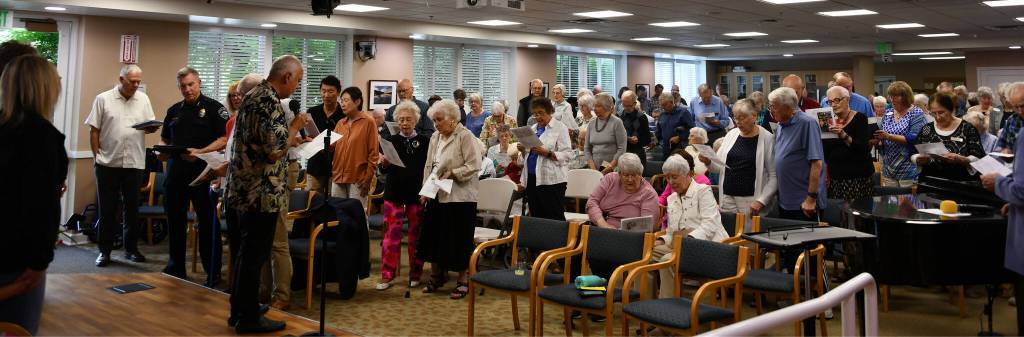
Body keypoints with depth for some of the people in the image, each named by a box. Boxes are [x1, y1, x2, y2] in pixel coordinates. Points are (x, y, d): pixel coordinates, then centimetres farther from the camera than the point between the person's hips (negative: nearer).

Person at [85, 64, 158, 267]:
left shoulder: (143, 99, 7)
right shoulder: (103, 99, -1)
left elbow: (150, 127, 10)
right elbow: (94, 130, 0)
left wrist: (154, 127, -13)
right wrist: (97, 156, -3)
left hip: (134, 163, 2)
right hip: (108, 164, -2)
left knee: (132, 208, 9)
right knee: (107, 209, 5)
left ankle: (131, 248, 19)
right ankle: (105, 250, 14)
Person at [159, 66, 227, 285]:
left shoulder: (214, 108, -2)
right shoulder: (174, 111, 16)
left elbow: (224, 140, -9)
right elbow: (165, 140, 22)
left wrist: (200, 152, -22)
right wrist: (163, 151, -1)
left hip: (203, 172, -6)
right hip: (176, 173, 6)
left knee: (207, 224, -1)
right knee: (175, 222, 12)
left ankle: (213, 273, 6)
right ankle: (176, 269, 25)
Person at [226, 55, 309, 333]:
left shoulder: (254, 95, 13)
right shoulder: (270, 102, -19)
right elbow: (275, 151, -24)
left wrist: (294, 139, 19)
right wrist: (295, 126, -10)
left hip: (246, 188, 10)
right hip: (262, 192, -10)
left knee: (248, 251, 18)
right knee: (256, 255, 0)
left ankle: (240, 310, 27)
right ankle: (249, 318, 9)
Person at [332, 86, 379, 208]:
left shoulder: (368, 122, -3)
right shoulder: (340, 124, 15)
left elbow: (374, 153, -6)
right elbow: (332, 146, 10)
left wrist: (368, 179, -10)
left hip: (358, 180, -6)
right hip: (338, 178, 6)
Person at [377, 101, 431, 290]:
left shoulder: (424, 142, 4)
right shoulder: (391, 141, 6)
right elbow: (384, 169, 2)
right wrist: (385, 164, -20)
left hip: (417, 194, 0)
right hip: (394, 193, 0)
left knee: (416, 235, 6)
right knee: (391, 235, -1)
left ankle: (415, 275, 17)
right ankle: (387, 276, 6)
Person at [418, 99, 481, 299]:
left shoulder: (465, 137, -9)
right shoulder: (435, 138, 12)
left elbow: (474, 166, -15)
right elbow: (429, 166, 16)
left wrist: (452, 173, -19)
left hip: (459, 197, -7)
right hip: (436, 196, 7)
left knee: (458, 239, -1)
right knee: (434, 236, 11)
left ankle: (462, 281, 11)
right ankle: (437, 276, 28)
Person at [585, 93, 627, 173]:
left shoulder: (616, 122, -3)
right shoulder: (591, 123, 10)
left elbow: (622, 149, -7)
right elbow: (586, 148, 10)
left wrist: (610, 167, -13)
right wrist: (593, 168, -2)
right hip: (595, 169, 4)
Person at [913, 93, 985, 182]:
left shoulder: (968, 129, 1)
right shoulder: (927, 129, 10)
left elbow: (979, 160, -3)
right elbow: (913, 155, 13)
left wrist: (960, 159, -21)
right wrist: (918, 159, -9)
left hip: (960, 183, -2)